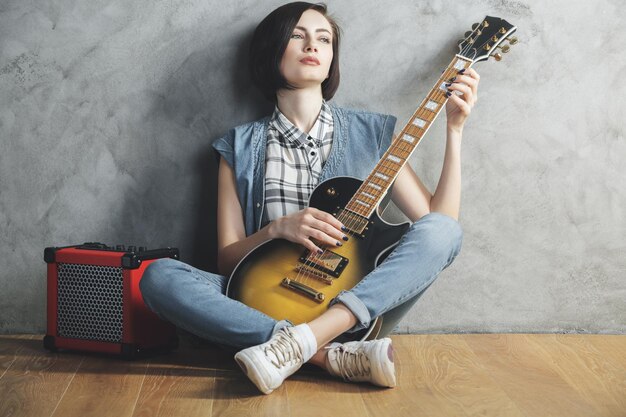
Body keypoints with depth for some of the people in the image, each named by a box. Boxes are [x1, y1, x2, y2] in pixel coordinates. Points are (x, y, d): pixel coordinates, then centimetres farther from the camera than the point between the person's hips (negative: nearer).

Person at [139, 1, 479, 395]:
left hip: (357, 304, 1)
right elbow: (227, 258, 6)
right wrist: (277, 228, -13)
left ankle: (301, 342, -35)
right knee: (159, 276, -23)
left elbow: (439, 221, 3)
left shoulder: (371, 132, 8)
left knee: (441, 230, -22)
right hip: (267, 306, 0)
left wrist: (455, 129, -3)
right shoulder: (241, 146, 8)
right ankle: (336, 357, -30)